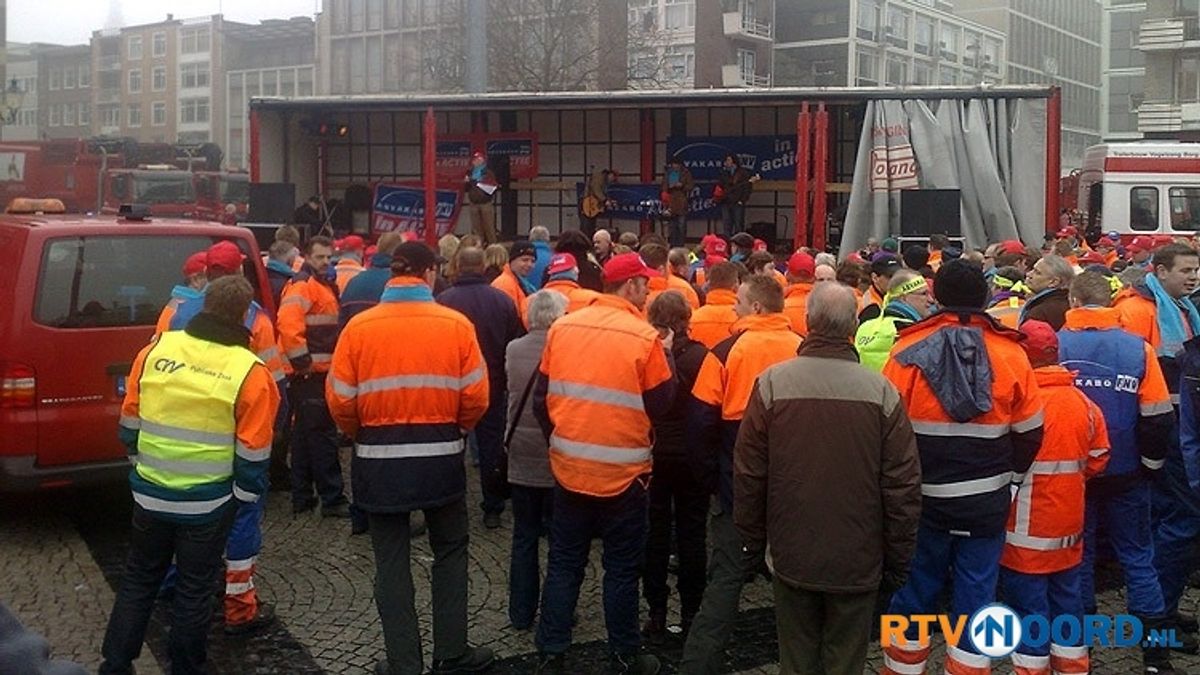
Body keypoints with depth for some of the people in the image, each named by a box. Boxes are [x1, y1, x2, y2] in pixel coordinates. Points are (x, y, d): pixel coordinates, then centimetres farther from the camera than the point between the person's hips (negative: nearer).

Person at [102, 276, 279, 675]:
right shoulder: (250, 373, -14)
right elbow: (252, 455, -10)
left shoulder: (155, 350, -4)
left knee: (138, 580, 20)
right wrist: (244, 498, 5)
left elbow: (129, 423, 6)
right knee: (195, 589, 12)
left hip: (150, 493, 3)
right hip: (208, 503, -3)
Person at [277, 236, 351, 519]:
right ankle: (332, 500, -5)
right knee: (323, 437, -8)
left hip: (319, 373, 10)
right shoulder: (303, 285, -12)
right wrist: (303, 362, -21)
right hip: (310, 374, -10)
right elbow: (288, 323, -25)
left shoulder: (323, 285, 19)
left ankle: (302, 497, 20)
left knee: (306, 436, 13)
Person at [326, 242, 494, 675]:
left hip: (379, 458, 0)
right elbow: (476, 397, -7)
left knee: (392, 562, 11)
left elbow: (340, 400, -6)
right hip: (441, 455, 0)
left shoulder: (359, 327, -7)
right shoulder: (456, 325, -8)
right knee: (450, 553, 17)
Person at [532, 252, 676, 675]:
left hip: (569, 467, 4)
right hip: (623, 471, -4)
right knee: (621, 568, 9)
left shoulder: (562, 328, -1)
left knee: (564, 563, 13)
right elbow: (661, 405, -7)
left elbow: (542, 397, 5)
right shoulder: (645, 338, -13)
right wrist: (666, 356, 7)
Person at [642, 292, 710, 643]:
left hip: (651, 456, 1)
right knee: (692, 535, 10)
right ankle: (691, 613, 16)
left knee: (655, 534, 10)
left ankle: (657, 615, 14)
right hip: (691, 457, -1)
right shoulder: (700, 356, -13)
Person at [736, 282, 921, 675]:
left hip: (792, 557, 1)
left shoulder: (772, 383, -11)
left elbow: (749, 475, -4)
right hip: (858, 562, 0)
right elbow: (903, 487, -7)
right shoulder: (881, 392, -11)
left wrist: (752, 542, 10)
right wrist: (897, 562, 5)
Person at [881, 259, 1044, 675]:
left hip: (923, 497, 0)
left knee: (915, 592, 13)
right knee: (975, 598, 10)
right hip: (987, 500, 1)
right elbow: (1030, 432, 2)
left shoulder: (910, 351, -9)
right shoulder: (1010, 352, -5)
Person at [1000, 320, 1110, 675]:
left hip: (1028, 529, -7)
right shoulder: (1084, 403, 1)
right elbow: (1097, 458, 8)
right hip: (1069, 525, 7)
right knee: (1067, 599, 18)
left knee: (1028, 605, 3)